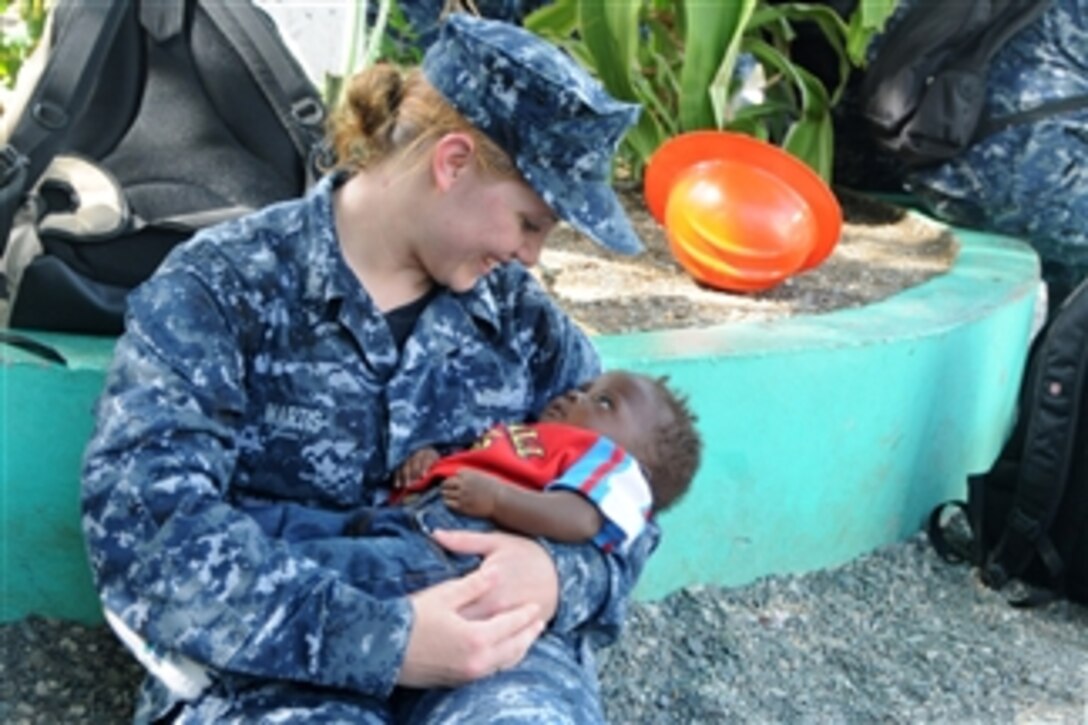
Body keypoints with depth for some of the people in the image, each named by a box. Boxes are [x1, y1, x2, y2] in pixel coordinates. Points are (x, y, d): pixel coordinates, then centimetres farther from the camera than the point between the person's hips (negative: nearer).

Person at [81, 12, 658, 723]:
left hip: (489, 644, 3)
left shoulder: (523, 314, 9)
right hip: (276, 662, -2)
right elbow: (141, 520, -14)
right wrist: (384, 640, -24)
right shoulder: (220, 287, -3)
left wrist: (557, 572, -14)